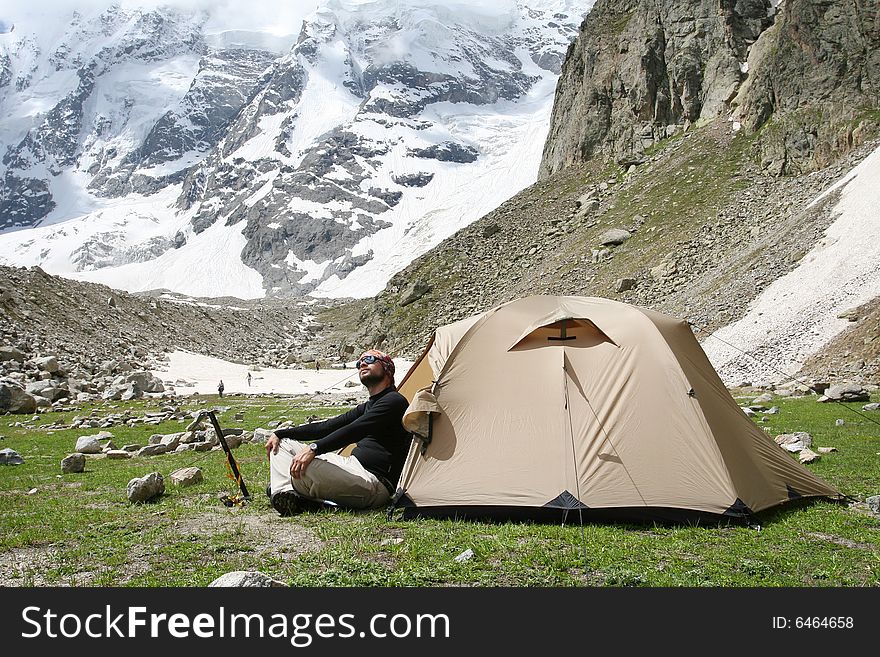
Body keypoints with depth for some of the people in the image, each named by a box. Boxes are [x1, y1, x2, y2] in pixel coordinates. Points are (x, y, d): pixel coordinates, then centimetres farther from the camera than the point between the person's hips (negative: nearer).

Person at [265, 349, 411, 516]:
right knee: (283, 444, 11)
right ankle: (284, 494, -13)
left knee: (302, 469, -35)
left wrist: (314, 448, -30)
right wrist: (280, 434, 15)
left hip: (376, 485, -10)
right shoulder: (367, 407, 24)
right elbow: (327, 427, 21)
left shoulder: (394, 401, -8)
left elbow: (354, 430, -22)